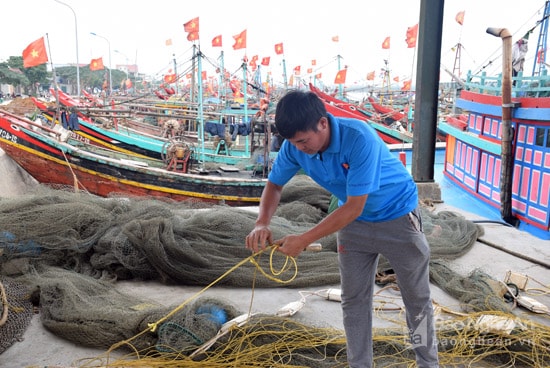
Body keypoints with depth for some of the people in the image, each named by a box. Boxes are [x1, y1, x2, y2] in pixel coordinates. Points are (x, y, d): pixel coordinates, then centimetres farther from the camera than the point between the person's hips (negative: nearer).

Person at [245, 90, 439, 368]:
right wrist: (262, 223, -22)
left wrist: (304, 240, -32)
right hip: (352, 221, 5)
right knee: (353, 300, 10)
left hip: (397, 217, -4)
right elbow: (274, 184, -3)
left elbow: (354, 207, -32)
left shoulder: (359, 138, -36)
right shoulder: (294, 145, -19)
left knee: (417, 298, 9)